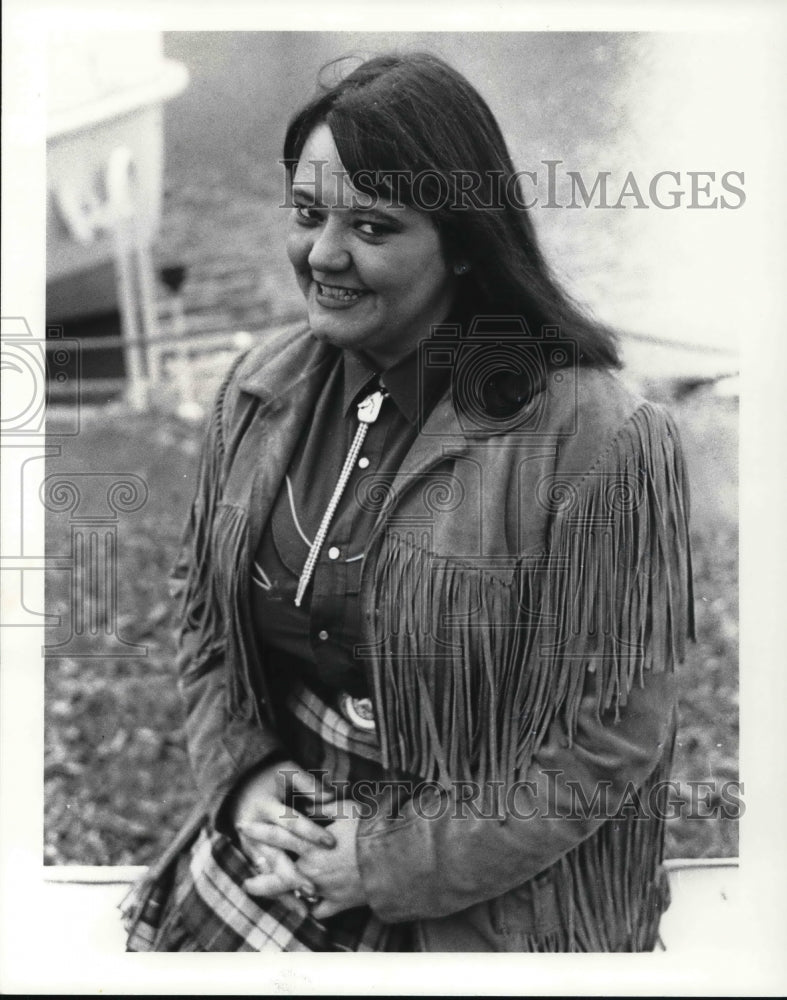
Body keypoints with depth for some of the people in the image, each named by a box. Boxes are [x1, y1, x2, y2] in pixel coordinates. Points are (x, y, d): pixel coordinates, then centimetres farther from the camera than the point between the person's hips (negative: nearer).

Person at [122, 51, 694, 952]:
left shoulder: (597, 439, -20)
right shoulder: (261, 389, -2)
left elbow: (614, 730, -16)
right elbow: (201, 609, 9)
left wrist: (397, 867, -14)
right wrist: (240, 772, -6)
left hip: (482, 911, -4)